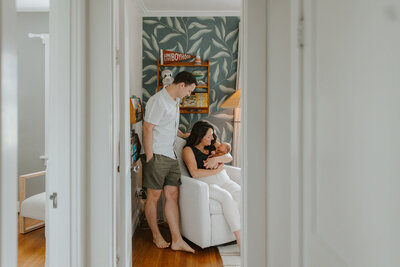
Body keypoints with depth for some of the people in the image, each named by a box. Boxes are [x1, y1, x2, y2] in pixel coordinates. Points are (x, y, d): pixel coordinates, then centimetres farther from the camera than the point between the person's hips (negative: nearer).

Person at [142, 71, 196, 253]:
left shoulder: (175, 101, 17)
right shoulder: (158, 101, -12)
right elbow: (147, 128, -16)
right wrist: (149, 157, -18)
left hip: (171, 156, 9)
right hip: (157, 156, -9)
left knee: (172, 195, 6)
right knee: (154, 196, 5)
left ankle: (177, 240, 11)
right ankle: (156, 235, 22)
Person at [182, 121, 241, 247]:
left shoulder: (213, 143, 18)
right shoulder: (188, 150, -1)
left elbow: (229, 157, 12)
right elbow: (194, 173, -14)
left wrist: (217, 159, -9)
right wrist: (216, 170, -7)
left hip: (224, 180, 6)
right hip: (206, 184, -6)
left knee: (240, 194, -25)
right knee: (227, 197, -34)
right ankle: (240, 240, -34)